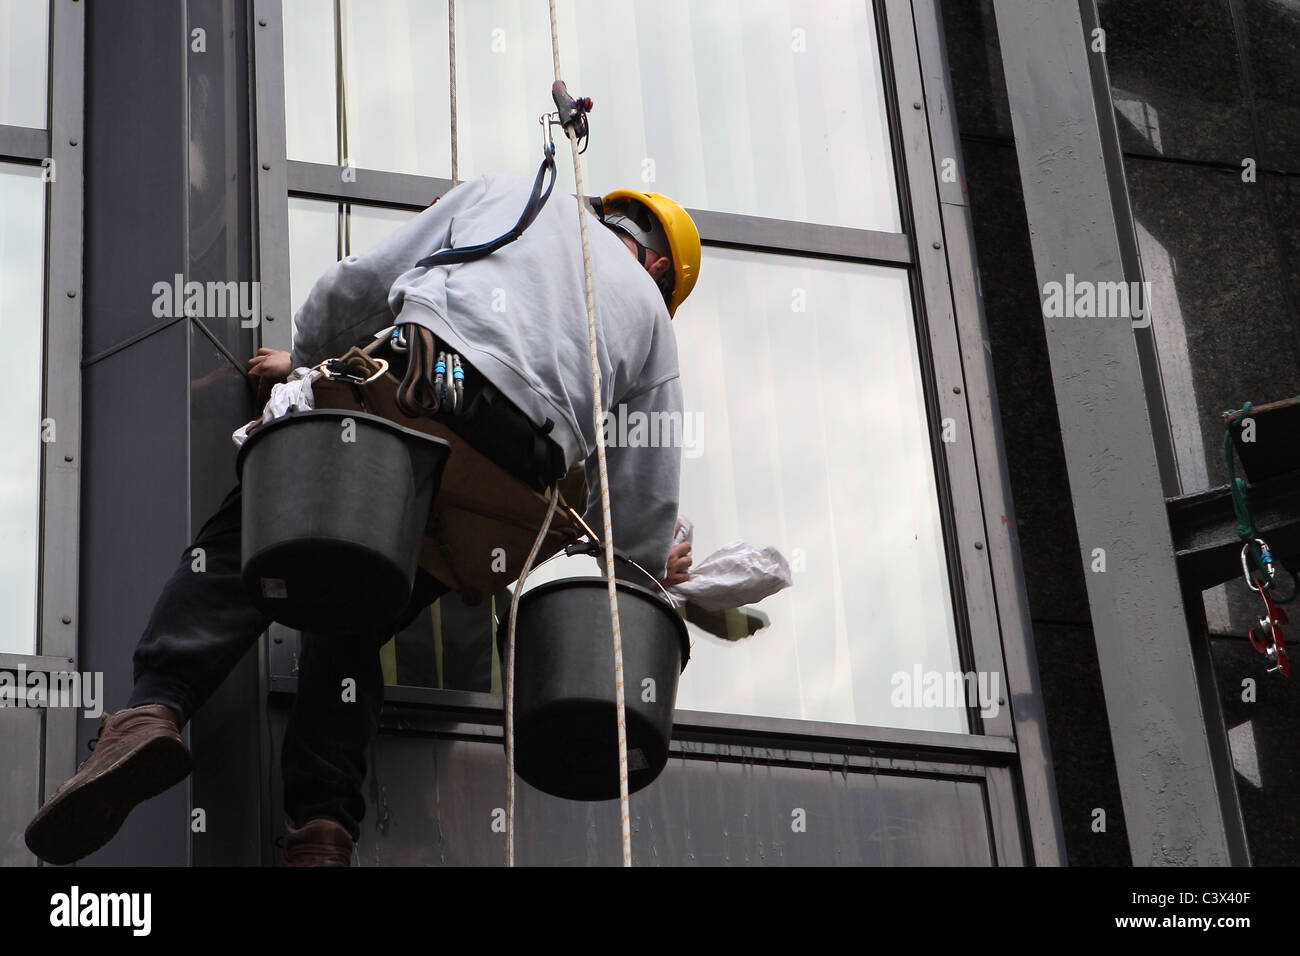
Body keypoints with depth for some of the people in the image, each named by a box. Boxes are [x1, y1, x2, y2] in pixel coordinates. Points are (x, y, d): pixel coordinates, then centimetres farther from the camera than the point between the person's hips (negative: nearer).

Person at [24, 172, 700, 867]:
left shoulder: (505, 194, 31)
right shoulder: (650, 305, 33)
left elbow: (356, 286, 24)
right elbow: (645, 495, 27)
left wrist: (305, 359, 41)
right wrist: (645, 569, 46)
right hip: (521, 459, 2)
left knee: (242, 542, -1)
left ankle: (155, 708, -26)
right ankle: (321, 832, -7)